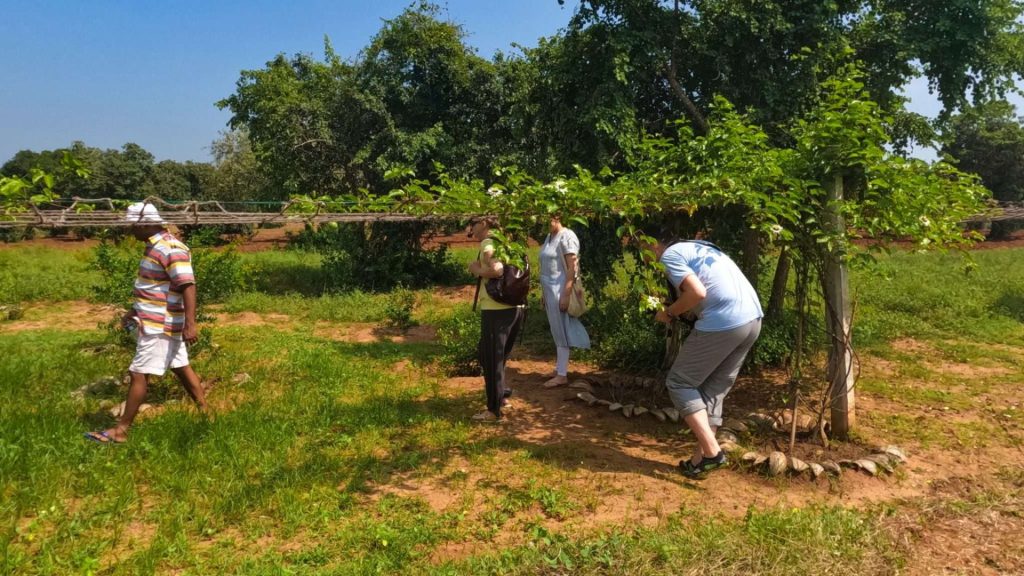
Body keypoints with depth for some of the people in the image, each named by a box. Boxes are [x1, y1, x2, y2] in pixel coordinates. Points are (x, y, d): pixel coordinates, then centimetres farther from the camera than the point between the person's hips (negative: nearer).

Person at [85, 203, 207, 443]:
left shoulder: (171, 249, -19)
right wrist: (136, 311, 25)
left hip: (159, 325, -10)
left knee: (139, 374, -4)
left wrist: (190, 324, -33)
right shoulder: (155, 247, 13)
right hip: (159, 321, 10)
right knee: (182, 368, 15)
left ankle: (121, 430, 4)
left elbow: (188, 286, -26)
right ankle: (205, 413, 24)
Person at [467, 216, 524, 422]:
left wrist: (476, 270, -8)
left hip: (496, 310, -8)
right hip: (514, 307, 9)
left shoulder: (488, 242, -8)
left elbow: (496, 270, -25)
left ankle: (494, 410, 7)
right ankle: (502, 395, 30)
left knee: (491, 358, 1)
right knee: (497, 356, 22)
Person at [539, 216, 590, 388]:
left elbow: (572, 267, -18)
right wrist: (544, 292, 16)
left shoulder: (566, 237, -14)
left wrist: (566, 295, -22)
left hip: (560, 290, -9)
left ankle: (562, 375, 3)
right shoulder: (549, 236, 13)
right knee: (556, 331, 14)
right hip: (549, 289, 9)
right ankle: (559, 368, 24)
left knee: (561, 331, -3)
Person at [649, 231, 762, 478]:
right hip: (753, 319, 8)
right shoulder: (699, 247, 25)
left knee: (679, 383, 7)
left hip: (723, 323, -8)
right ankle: (702, 457, 20)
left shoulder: (669, 255, 0)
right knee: (714, 389, 17)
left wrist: (670, 312, 2)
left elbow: (697, 292, -14)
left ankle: (712, 451, 2)